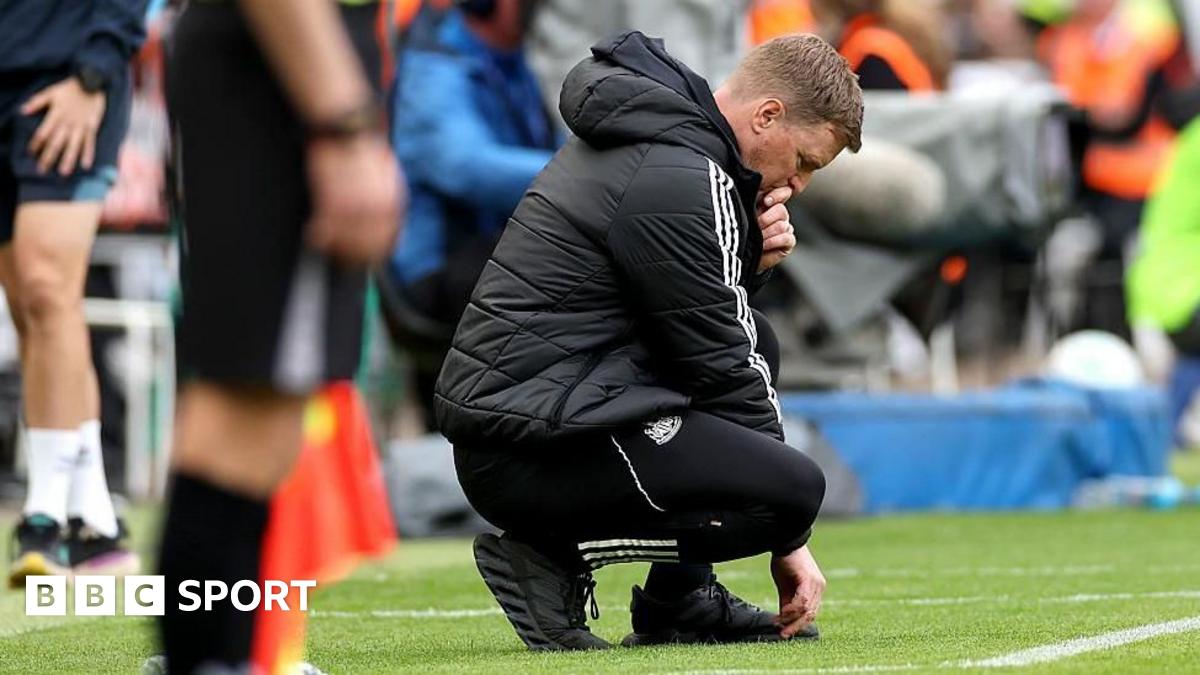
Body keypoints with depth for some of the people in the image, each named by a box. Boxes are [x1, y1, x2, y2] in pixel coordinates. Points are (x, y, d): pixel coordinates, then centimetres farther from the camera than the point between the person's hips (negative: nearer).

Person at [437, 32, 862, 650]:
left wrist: (751, 258, 4)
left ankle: (679, 601, 15)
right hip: (532, 450, -11)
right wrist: (786, 538, -3)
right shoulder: (678, 180, -15)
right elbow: (718, 366, -10)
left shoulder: (644, 132, 17)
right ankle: (553, 555, -9)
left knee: (757, 342, 23)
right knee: (796, 488, -20)